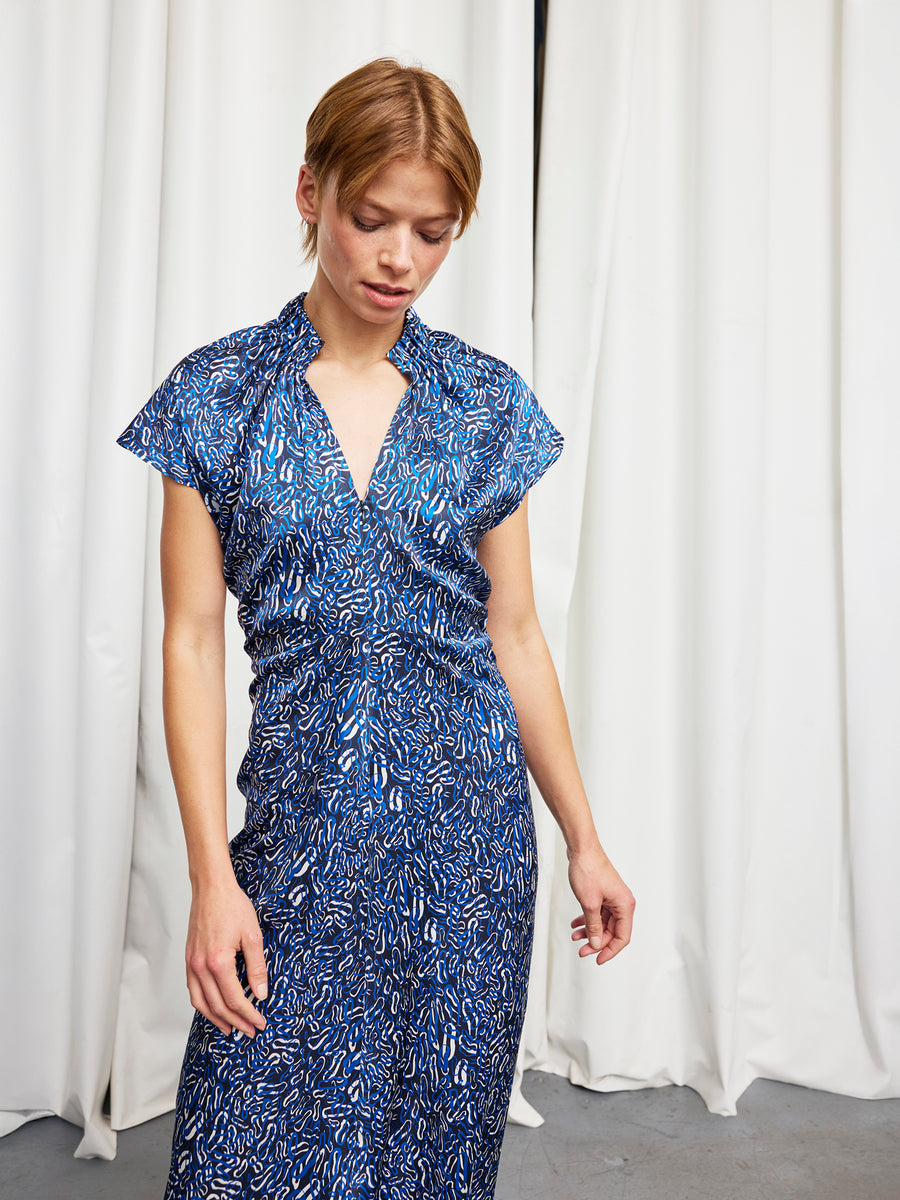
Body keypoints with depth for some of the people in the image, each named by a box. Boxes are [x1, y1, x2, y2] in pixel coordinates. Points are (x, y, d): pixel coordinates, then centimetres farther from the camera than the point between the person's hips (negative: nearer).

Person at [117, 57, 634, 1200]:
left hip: (472, 826, 2)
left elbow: (514, 635, 7)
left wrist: (584, 840, 8)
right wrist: (212, 878, -9)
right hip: (304, 821, -1)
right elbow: (192, 642, -4)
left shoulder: (487, 401, 3)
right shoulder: (216, 395, -2)